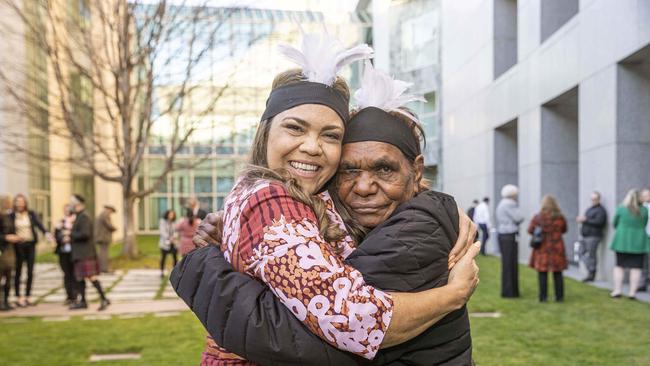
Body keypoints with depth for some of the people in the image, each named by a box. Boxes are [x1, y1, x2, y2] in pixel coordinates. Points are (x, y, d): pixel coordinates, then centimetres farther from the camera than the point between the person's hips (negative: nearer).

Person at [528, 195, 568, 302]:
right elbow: (564, 230, 14)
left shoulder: (538, 217, -9)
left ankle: (543, 297, 2)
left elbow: (530, 230, -4)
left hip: (542, 248, -2)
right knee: (558, 273, 11)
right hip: (557, 248, 2)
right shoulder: (560, 217, -1)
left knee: (542, 273, 3)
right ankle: (559, 297, 14)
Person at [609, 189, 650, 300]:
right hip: (638, 242, 1)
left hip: (622, 241, 0)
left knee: (619, 266, 9)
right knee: (636, 267, 3)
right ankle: (632, 292, 2)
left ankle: (617, 290, 6)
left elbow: (615, 224, 4)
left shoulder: (621, 208, -6)